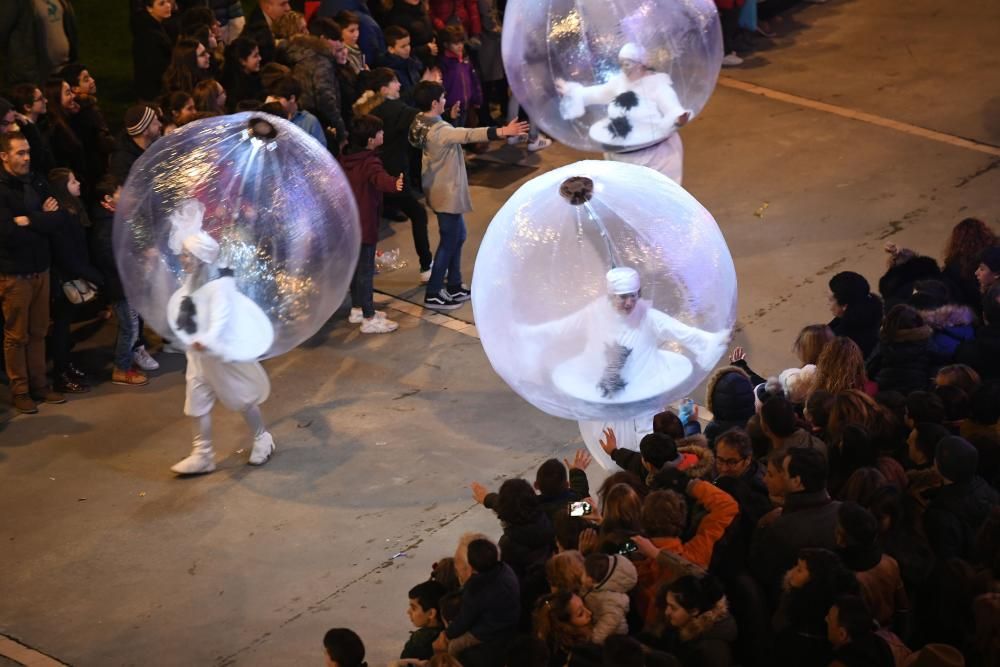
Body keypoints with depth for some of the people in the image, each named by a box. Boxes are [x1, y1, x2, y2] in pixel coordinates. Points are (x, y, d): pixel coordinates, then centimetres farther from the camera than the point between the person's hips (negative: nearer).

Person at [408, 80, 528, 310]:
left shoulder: (423, 123, 0)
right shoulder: (439, 131, -29)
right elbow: (469, 135, -42)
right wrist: (503, 131, -49)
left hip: (442, 190, 10)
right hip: (447, 193, -10)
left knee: (457, 236, 20)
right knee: (449, 242, 2)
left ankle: (454, 287, 30)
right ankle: (433, 295, 10)